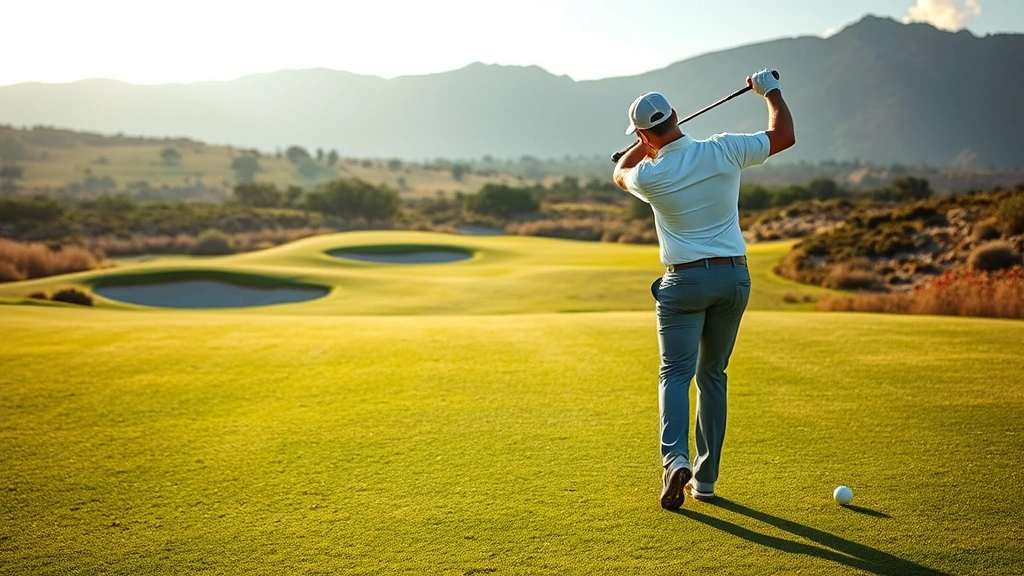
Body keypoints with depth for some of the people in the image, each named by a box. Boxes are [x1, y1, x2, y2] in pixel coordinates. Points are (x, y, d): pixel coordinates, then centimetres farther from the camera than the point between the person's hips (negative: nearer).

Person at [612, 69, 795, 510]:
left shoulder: (649, 175, -9)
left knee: (675, 374, 0)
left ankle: (675, 458, -24)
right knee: (712, 374, 13)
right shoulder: (724, 150, -5)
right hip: (735, 277, 4)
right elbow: (784, 136, 10)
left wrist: (647, 142, 28)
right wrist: (771, 90, 24)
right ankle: (705, 478, 16)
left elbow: (619, 173, 16)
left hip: (685, 281, -3)